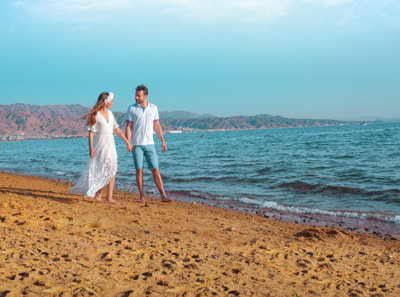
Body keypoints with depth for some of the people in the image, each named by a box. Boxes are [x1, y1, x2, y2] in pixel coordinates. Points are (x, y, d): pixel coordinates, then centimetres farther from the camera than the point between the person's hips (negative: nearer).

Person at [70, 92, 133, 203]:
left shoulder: (110, 113, 12)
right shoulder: (96, 115, -7)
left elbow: (117, 129, 17)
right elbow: (91, 132, -9)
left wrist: (127, 142, 16)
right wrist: (91, 148, -16)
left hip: (111, 145, 7)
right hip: (101, 145, -7)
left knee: (112, 171, 2)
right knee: (106, 170, -12)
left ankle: (109, 197, 6)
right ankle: (98, 192, 4)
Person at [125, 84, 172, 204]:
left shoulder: (153, 108, 7)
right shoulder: (131, 109, 0)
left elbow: (157, 126, 11)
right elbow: (128, 127, -1)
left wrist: (163, 141, 7)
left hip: (149, 144, 2)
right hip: (137, 144, -2)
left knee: (155, 170, -2)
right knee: (139, 170, 2)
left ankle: (163, 196, -2)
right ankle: (141, 196, 10)